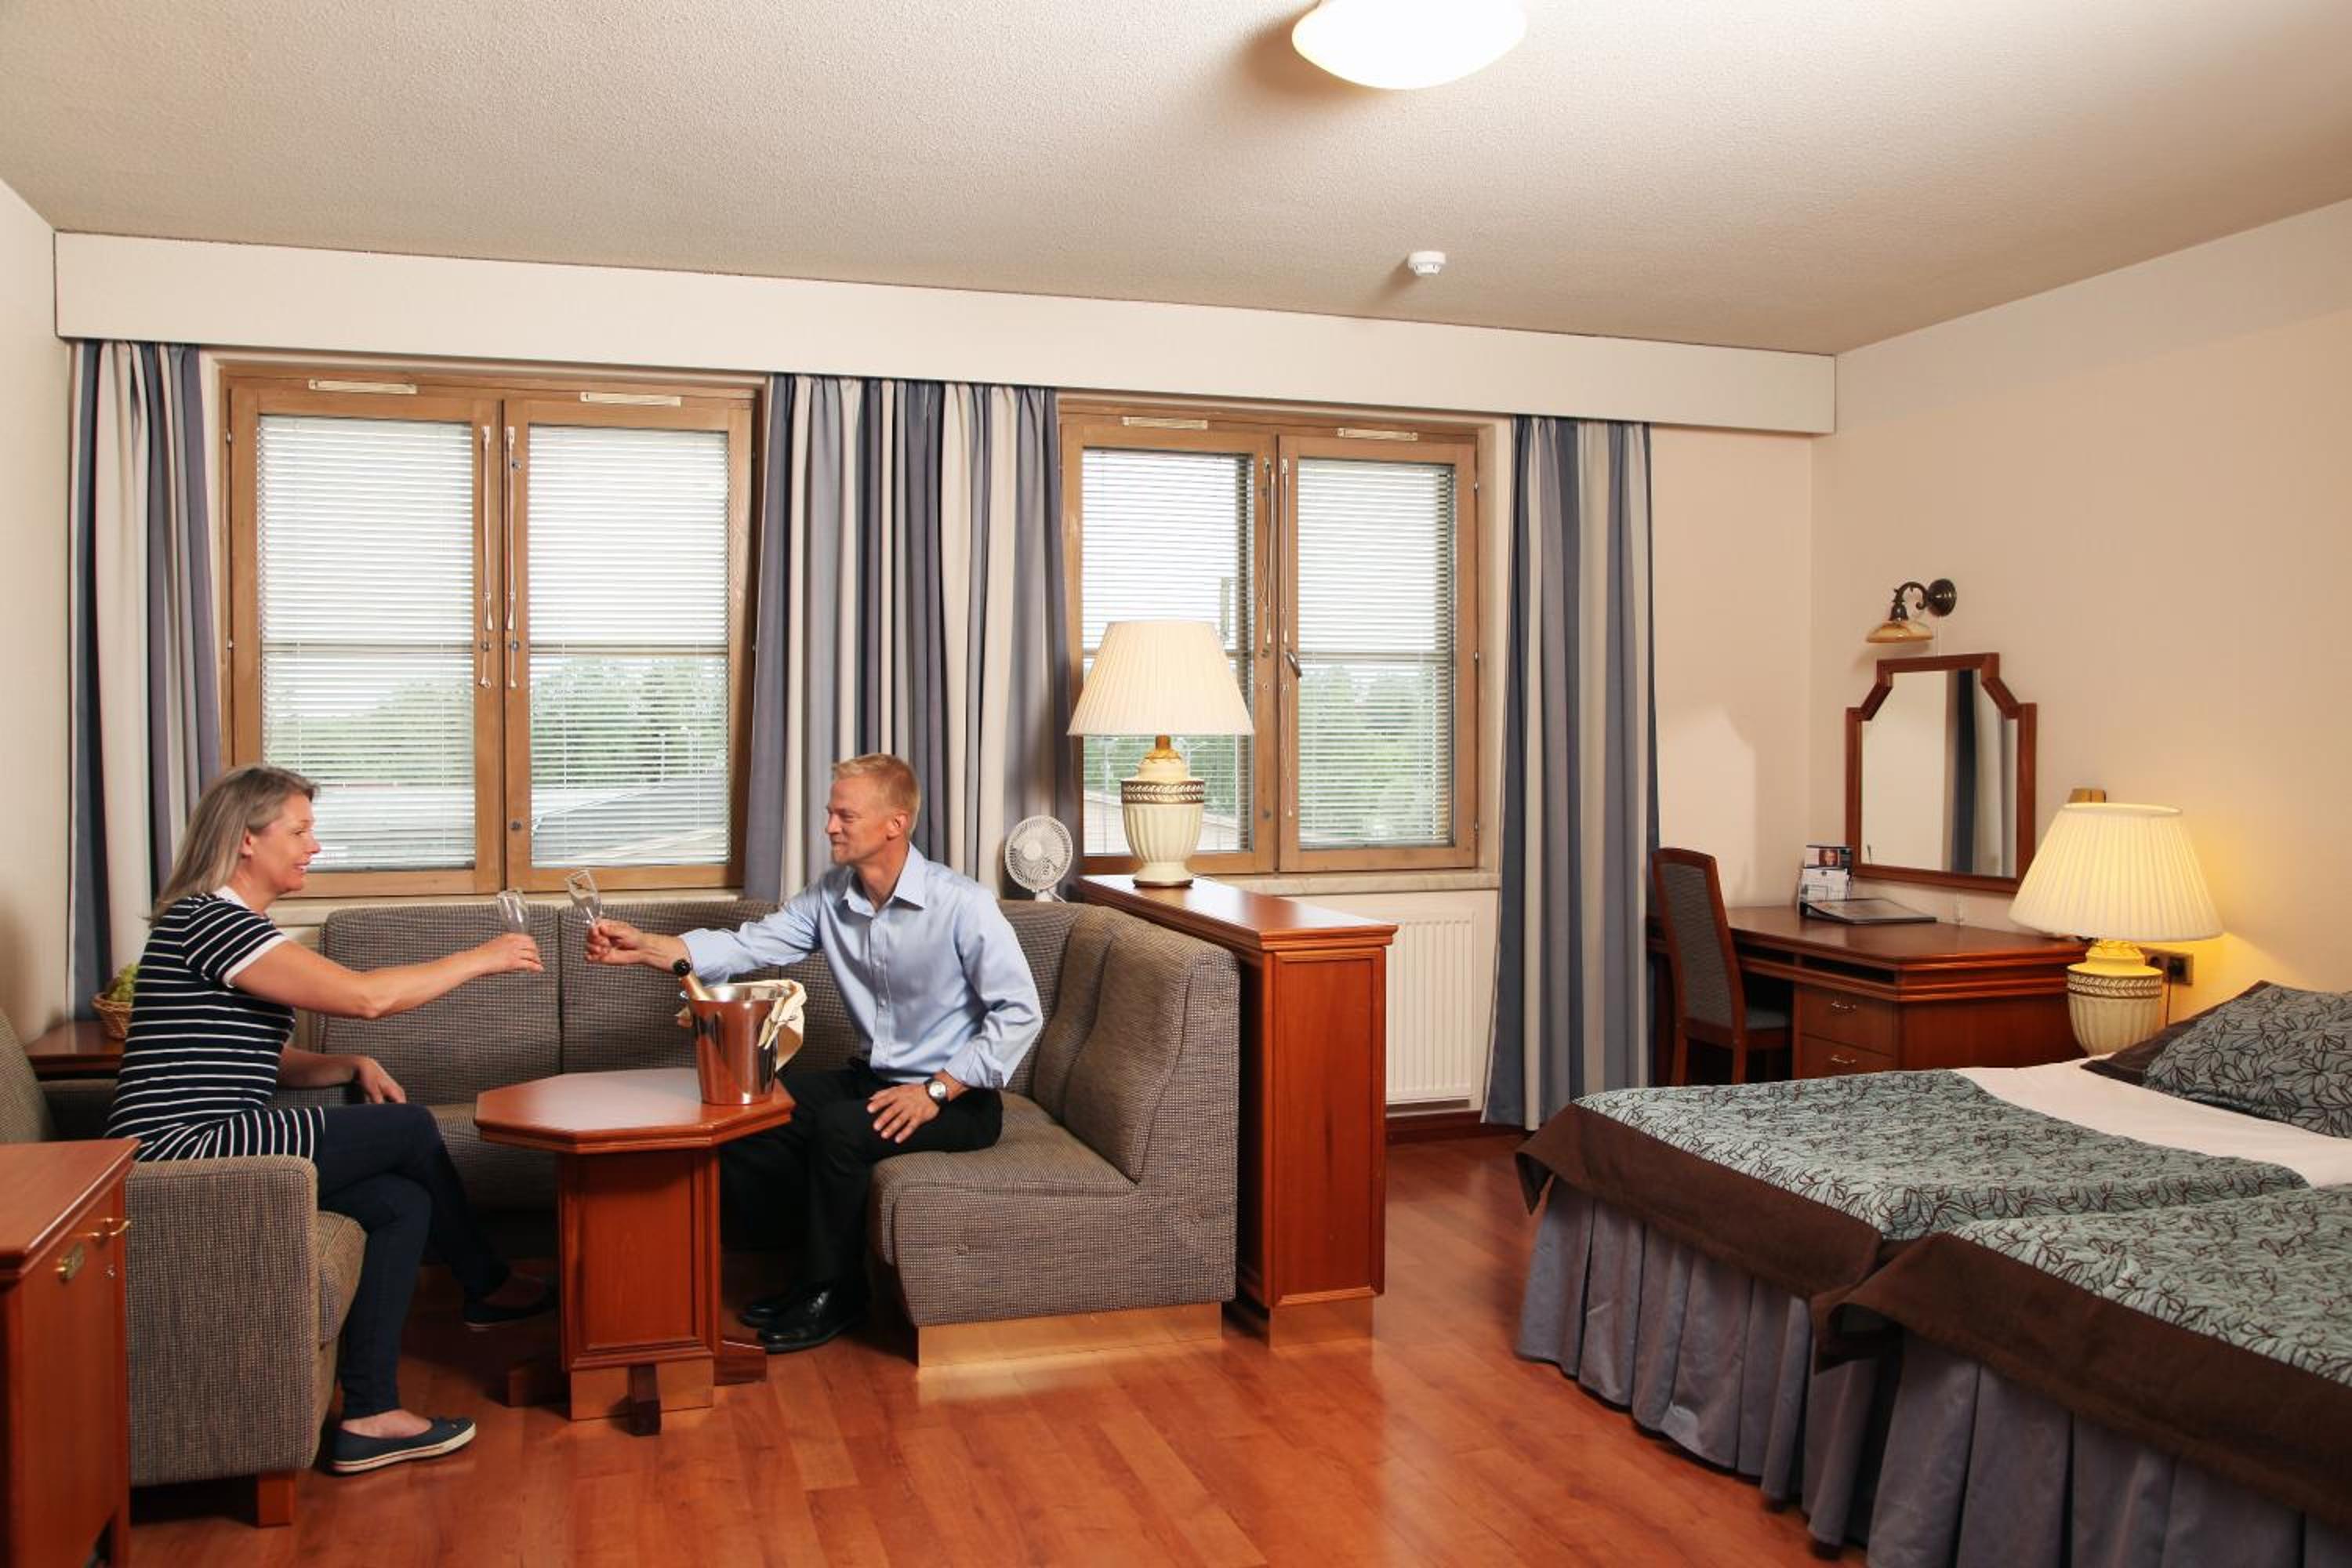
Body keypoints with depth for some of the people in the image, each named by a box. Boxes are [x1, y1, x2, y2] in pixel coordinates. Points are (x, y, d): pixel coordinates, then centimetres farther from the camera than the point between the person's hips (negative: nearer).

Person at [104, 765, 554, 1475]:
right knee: (411, 1129, -7)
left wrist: (354, 1065, 3)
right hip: (183, 1153, -10)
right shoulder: (208, 918, -16)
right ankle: (487, 1287, 14)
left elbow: (264, 1060, 21)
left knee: (403, 1199, -3)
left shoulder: (228, 922, 18)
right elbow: (365, 995, -23)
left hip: (208, 1157, 10)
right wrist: (480, 959, -11)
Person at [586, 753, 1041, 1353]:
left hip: (957, 1096, -7)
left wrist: (936, 1091, -24)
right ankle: (810, 1272, 8)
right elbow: (750, 945, -6)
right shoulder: (831, 895, 1)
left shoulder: (962, 904, -20)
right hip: (877, 1077, 7)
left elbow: (1020, 1012, -21)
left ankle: (835, 1292, -6)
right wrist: (643, 945, -20)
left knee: (839, 1126, -30)